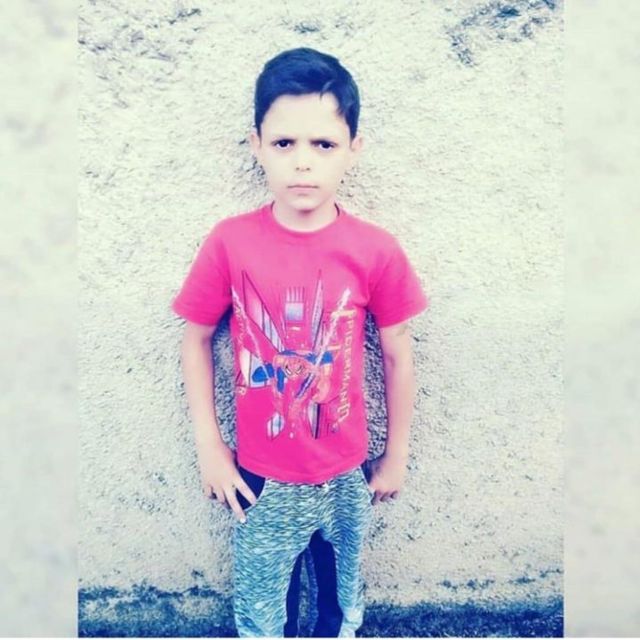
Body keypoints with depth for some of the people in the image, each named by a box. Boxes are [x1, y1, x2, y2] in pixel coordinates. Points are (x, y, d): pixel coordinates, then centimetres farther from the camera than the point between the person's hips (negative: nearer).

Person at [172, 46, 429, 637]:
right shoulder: (230, 242, -15)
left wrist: (397, 455, 5)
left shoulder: (376, 251, -15)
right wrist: (209, 446, -4)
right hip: (262, 481, 0)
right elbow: (195, 340, -3)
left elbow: (398, 356, -4)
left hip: (347, 476, 1)